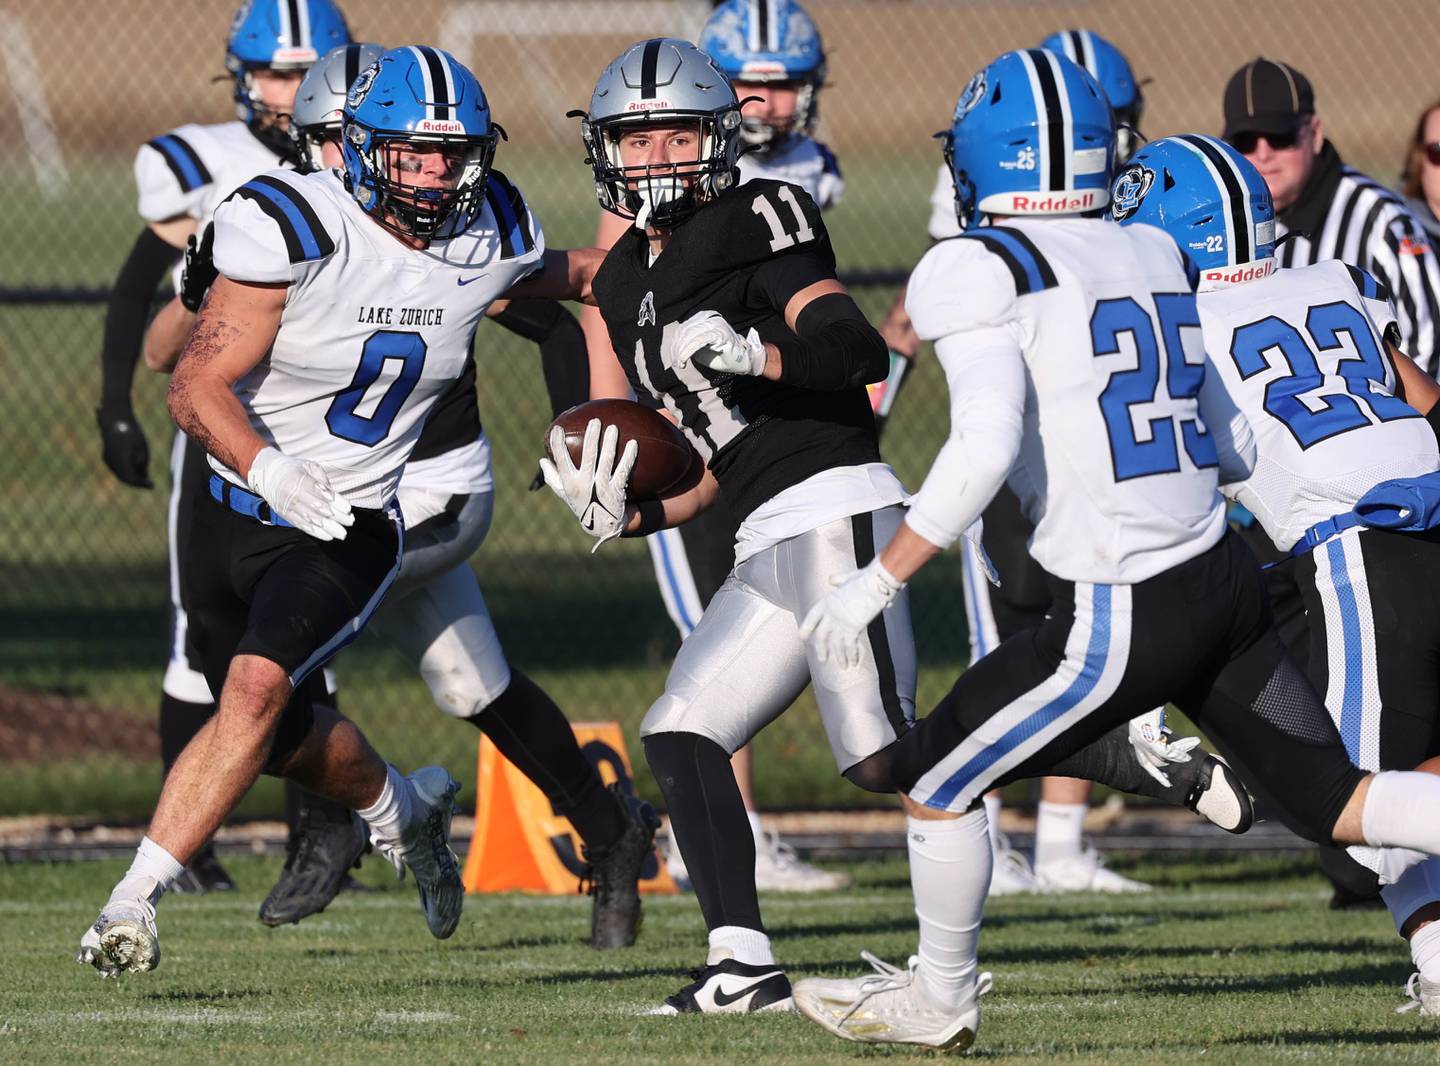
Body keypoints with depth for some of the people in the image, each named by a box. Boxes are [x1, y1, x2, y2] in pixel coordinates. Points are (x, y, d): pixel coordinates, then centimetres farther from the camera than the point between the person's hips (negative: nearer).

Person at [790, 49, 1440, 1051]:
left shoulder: (979, 271, -9)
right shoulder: (1156, 256, 12)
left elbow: (986, 449, -20)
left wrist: (880, 578, -14)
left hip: (1122, 620, -6)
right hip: (1229, 580, 6)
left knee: (937, 780, 12)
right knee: (1335, 800, 13)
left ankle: (940, 998, 28)